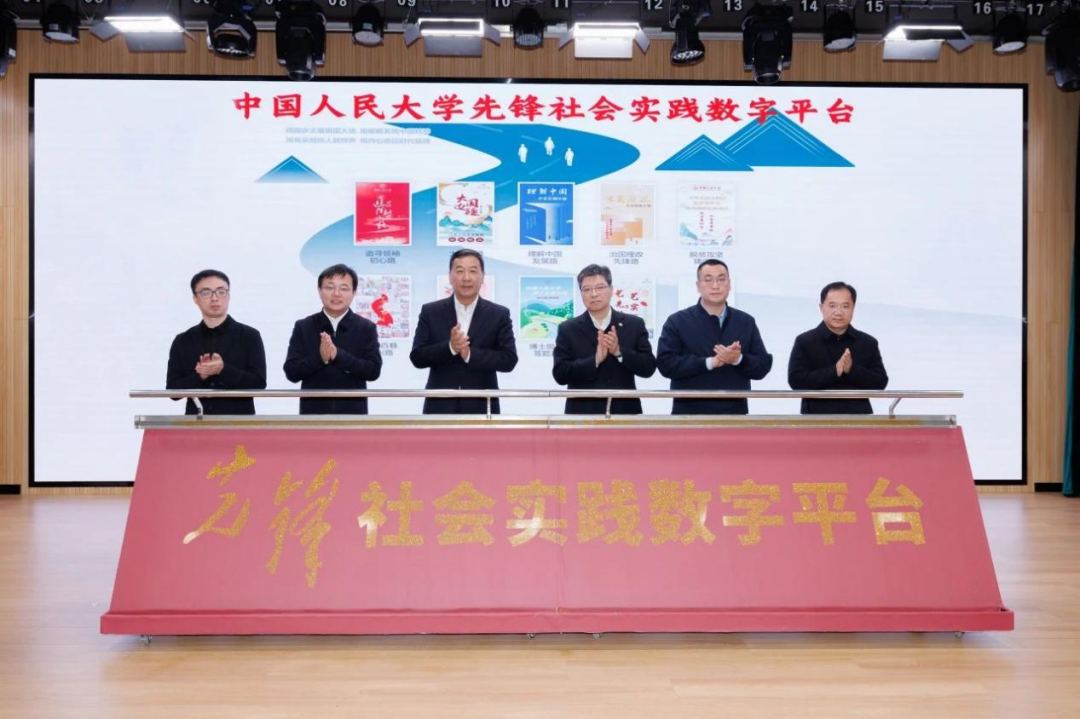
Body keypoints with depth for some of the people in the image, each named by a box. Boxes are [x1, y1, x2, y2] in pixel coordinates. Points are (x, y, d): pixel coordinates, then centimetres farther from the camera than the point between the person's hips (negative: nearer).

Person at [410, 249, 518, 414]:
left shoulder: (499, 314, 3)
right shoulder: (430, 312, 4)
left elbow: (509, 360, -4)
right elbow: (417, 357, -1)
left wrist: (470, 354, -17)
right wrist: (450, 347, -18)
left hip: (481, 407, 0)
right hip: (440, 408, 0)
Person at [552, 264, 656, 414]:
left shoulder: (634, 325, 5)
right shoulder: (568, 329, 2)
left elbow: (648, 367, 0)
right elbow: (560, 374, -6)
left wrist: (619, 352, -15)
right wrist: (595, 359, -19)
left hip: (625, 412, 1)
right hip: (583, 413, -1)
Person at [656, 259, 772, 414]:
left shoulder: (746, 322, 10)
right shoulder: (677, 322, 1)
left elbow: (763, 365, 6)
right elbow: (665, 363, -10)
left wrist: (738, 359, -16)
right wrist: (709, 362, -19)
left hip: (733, 416, 3)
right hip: (690, 417, -3)